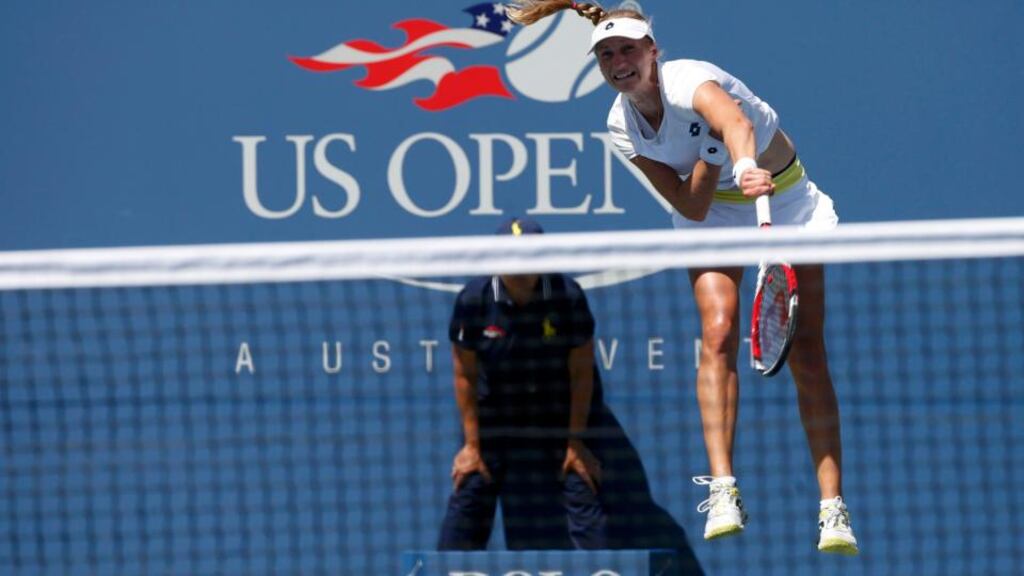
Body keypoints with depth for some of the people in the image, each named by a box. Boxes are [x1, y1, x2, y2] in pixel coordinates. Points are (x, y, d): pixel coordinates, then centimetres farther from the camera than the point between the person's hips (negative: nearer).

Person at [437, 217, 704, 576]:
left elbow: (581, 374, -11)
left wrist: (576, 442, -11)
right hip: (498, 423, 1)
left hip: (566, 417, -1)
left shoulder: (568, 297, -18)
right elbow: (465, 376, -6)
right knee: (468, 503, -1)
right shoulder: (473, 302, -16)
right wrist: (472, 445, -5)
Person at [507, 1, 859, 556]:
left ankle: (833, 510, -9)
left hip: (786, 202, -3)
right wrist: (712, 149, -33)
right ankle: (722, 491, -24)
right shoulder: (622, 124, -13)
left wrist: (746, 165, -77)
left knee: (806, 354, -10)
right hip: (716, 212, 3)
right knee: (718, 333, -21)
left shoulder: (689, 82, -31)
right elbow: (692, 206, -18)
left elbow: (736, 122, -56)